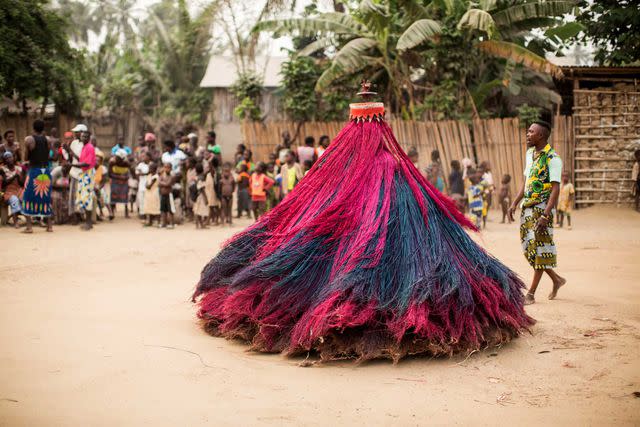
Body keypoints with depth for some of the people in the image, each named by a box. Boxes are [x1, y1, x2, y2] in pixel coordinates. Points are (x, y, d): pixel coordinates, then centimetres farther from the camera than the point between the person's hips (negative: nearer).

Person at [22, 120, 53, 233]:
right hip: (46, 171, 4)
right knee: (46, 198, 12)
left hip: (34, 171, -4)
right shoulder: (48, 140, 4)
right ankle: (49, 225, 13)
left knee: (28, 198, 4)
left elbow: (26, 157, -2)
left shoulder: (29, 139, -6)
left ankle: (29, 226, -3)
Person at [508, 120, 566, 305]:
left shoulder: (553, 158, -13)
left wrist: (545, 215, -25)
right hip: (527, 207, 9)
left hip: (542, 208, -9)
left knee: (539, 250, -4)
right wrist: (515, 203, 12)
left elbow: (555, 189, -18)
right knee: (529, 248, 11)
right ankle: (557, 279, 29)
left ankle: (531, 294, -1)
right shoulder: (530, 154, 13)